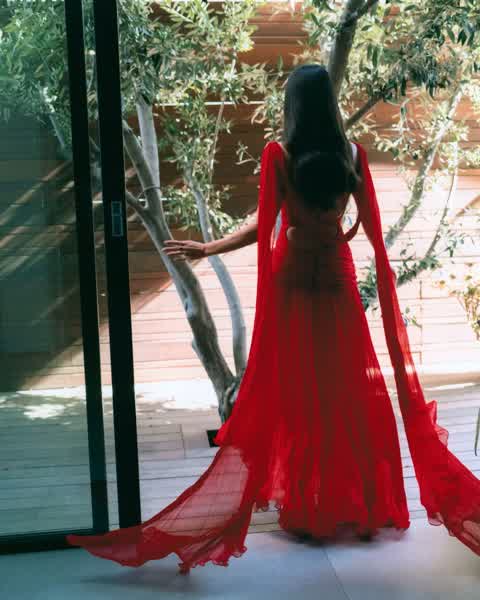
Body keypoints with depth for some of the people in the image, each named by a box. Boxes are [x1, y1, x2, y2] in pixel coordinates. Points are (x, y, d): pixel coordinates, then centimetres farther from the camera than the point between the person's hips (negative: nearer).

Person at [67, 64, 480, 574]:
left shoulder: (278, 153, -9)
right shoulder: (352, 153, 0)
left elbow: (263, 225, -12)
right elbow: (372, 226, 3)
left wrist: (206, 248, -3)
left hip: (291, 276, -2)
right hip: (336, 276, 3)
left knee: (297, 392, 6)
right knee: (350, 389, 11)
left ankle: (306, 508, 13)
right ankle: (361, 505, 19)